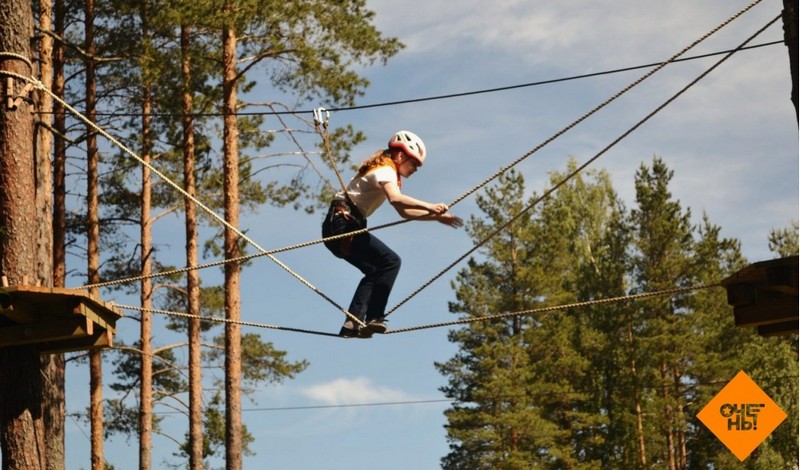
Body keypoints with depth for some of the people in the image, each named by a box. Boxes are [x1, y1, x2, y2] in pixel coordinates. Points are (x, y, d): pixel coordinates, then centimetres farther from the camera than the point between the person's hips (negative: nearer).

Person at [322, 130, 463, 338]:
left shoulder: (386, 171, 23)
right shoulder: (386, 170, -9)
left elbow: (404, 212, 23)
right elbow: (395, 199, -32)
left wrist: (437, 217, 15)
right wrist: (430, 207, -34)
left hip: (336, 227, 11)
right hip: (343, 222, -11)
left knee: (374, 271, 20)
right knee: (390, 262, -17)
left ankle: (352, 324, 10)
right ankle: (374, 318, -22)